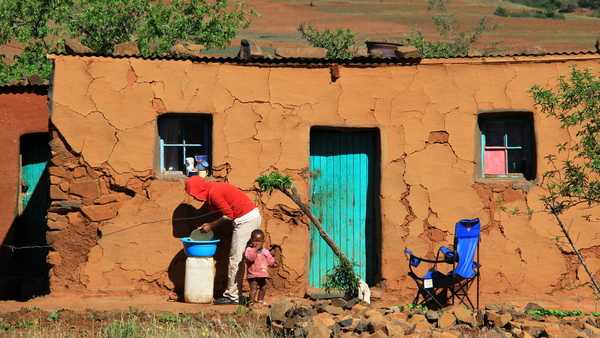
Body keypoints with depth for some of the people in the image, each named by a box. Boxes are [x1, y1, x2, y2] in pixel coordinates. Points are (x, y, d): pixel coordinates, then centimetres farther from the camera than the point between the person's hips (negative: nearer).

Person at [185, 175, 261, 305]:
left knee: (235, 259, -7)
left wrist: (211, 226, -6)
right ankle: (236, 294, 15)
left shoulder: (213, 193, -16)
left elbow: (228, 216, -16)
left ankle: (232, 297, -3)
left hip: (246, 220, -10)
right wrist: (210, 225, 8)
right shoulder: (214, 189, 15)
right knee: (238, 259, 12)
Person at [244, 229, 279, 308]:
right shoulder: (249, 249, -12)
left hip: (263, 275, 7)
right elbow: (248, 257, -31)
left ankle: (260, 301, 36)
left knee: (263, 287, 18)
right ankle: (251, 302, -9)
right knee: (253, 287, -15)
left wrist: (274, 262, -7)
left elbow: (269, 260, 13)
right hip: (253, 274, -7)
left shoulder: (265, 251, 9)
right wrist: (255, 250, -38)